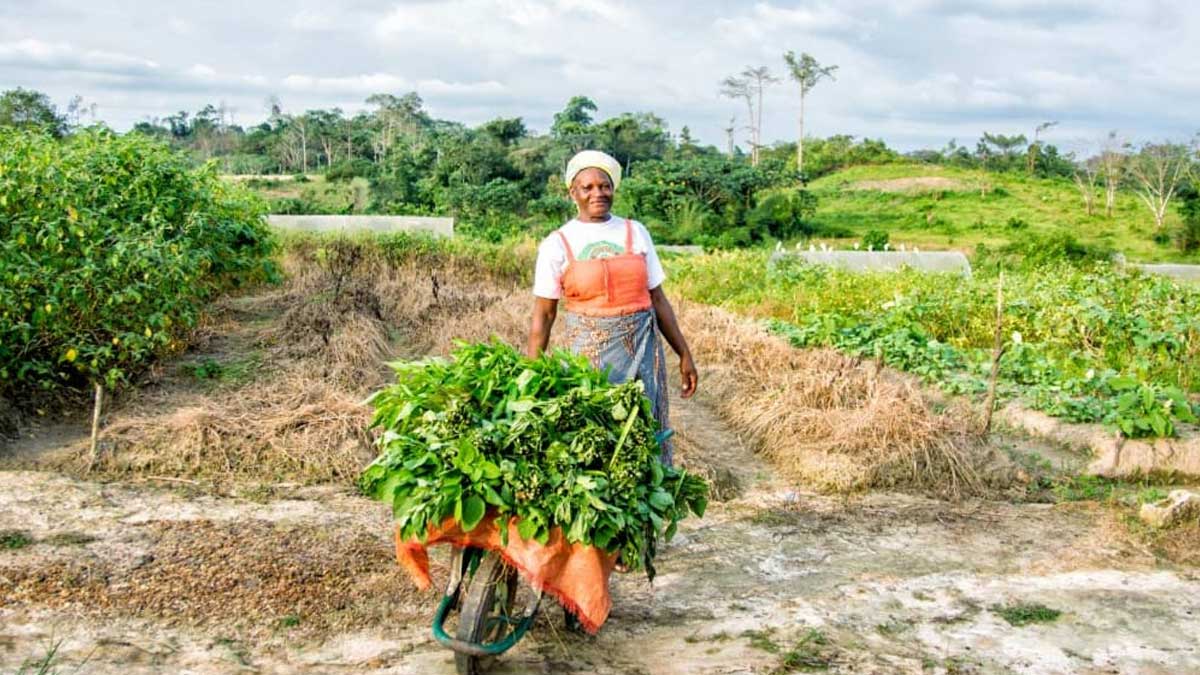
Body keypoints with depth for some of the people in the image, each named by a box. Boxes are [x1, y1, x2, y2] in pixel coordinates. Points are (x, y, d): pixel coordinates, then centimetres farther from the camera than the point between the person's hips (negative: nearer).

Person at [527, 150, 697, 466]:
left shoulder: (635, 232, 7)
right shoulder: (557, 244, 0)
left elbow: (658, 299, 10)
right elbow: (543, 315, 1)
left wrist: (684, 354, 9)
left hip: (643, 350, 2)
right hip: (588, 355, -2)